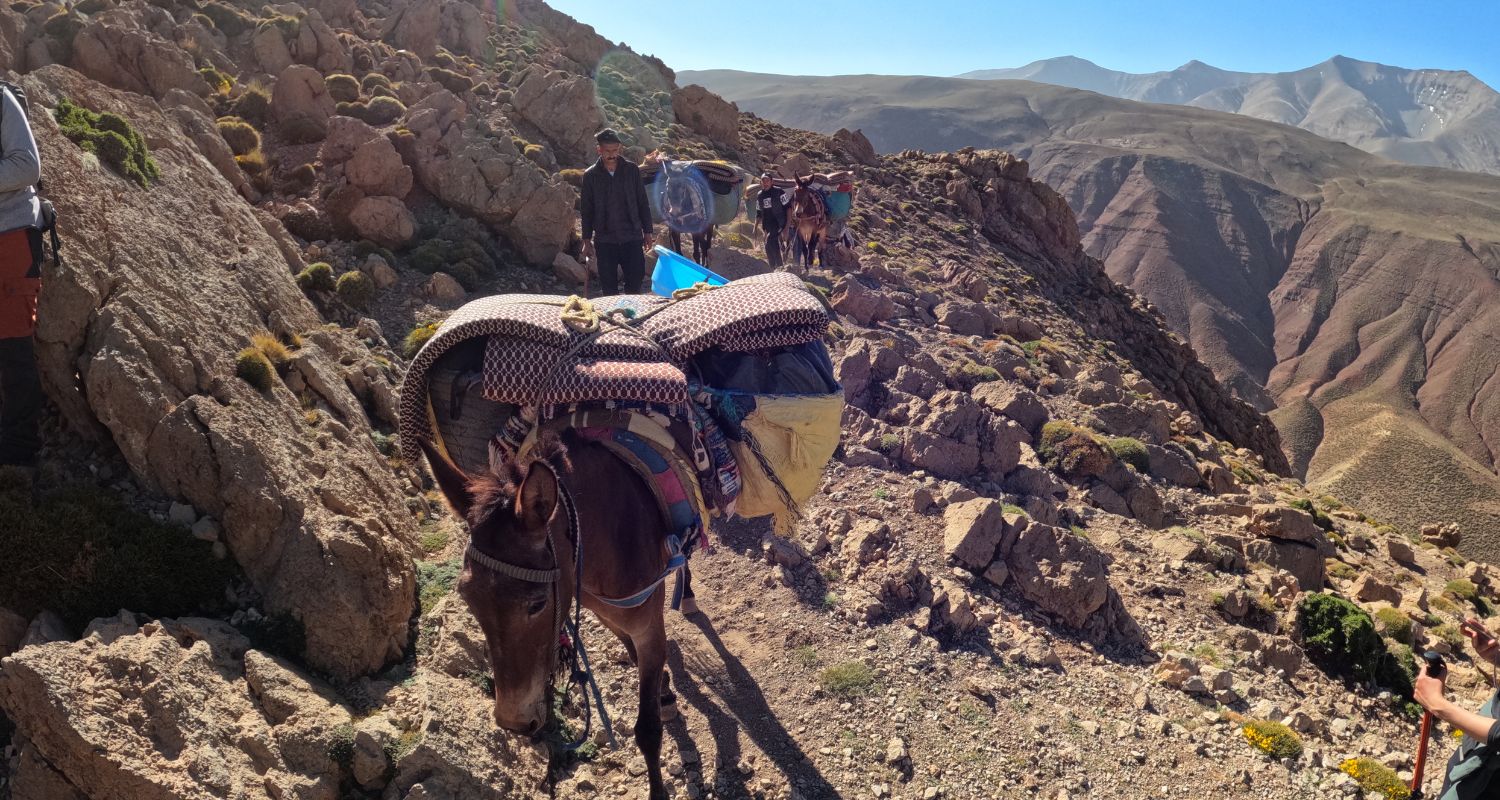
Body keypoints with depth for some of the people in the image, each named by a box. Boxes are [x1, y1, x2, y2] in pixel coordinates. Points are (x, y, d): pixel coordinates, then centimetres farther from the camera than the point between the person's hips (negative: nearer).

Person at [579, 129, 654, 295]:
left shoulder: (632, 170, 2)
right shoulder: (590, 175, 2)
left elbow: (643, 203, 7)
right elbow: (586, 210, 6)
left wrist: (647, 232, 4)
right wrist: (587, 241, 4)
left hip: (632, 237, 0)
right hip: (604, 240, 0)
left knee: (636, 280, -2)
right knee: (609, 286, 4)